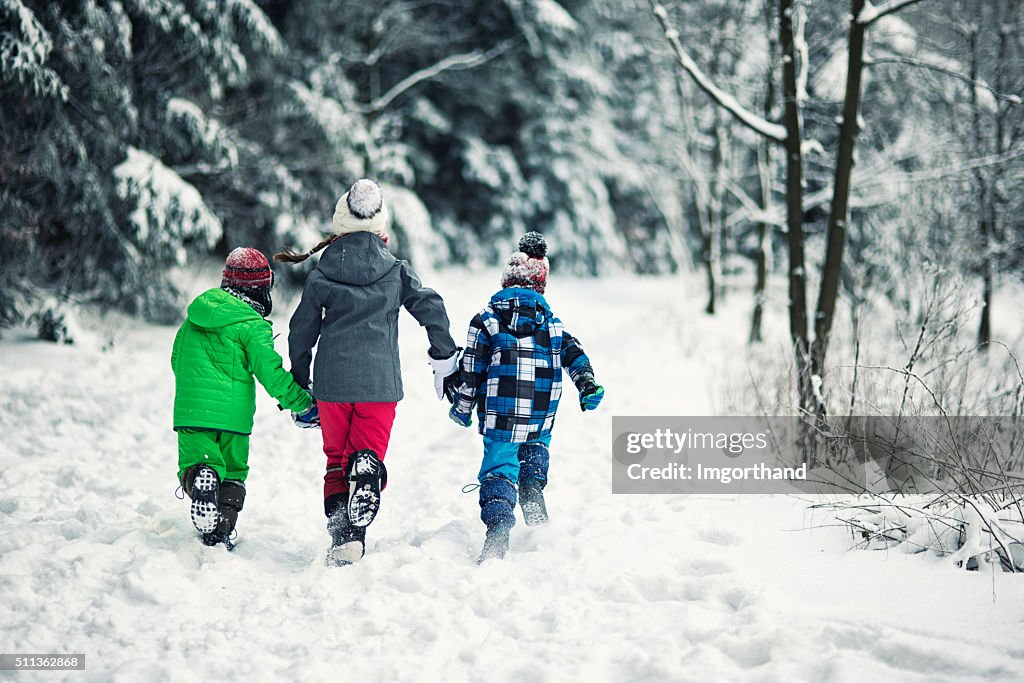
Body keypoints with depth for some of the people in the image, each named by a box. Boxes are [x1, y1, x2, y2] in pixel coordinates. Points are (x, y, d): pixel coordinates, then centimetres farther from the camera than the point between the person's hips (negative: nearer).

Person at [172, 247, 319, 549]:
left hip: (191, 409, 3)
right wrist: (302, 403, -6)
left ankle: (199, 478, -34)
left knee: (195, 462, 3)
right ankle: (222, 531, -1)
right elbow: (270, 372, -14)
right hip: (233, 412, -3)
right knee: (233, 472, 14)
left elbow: (176, 360, 21)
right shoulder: (252, 326, -10)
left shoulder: (195, 314, 10)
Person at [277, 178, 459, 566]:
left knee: (336, 458, 12)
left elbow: (302, 328, 8)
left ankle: (343, 536, -4)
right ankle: (366, 473, -31)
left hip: (331, 381, 1)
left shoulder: (322, 273, 3)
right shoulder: (396, 271, 2)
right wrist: (445, 363, 9)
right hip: (380, 381, 0)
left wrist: (298, 381, 21)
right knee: (369, 453, 6)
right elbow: (432, 309, -2)